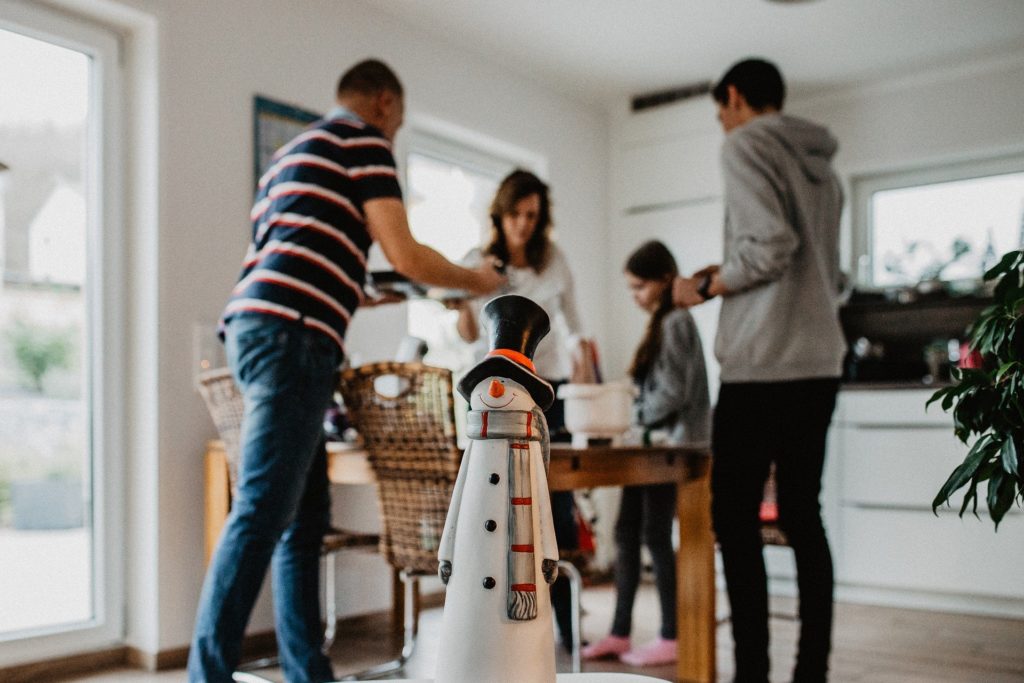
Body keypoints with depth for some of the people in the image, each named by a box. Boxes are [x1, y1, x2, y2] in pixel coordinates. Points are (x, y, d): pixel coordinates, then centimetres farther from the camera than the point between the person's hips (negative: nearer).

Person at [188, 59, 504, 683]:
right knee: (263, 513, -12)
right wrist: (477, 280, 14)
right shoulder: (364, 140, 4)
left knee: (306, 516, 9)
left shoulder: (295, 152, 31)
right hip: (291, 334, -9)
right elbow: (406, 256, -3)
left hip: (257, 327, 9)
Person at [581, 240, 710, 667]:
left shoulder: (676, 323, -11)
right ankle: (620, 633, 16)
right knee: (626, 532, 9)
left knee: (656, 536, -2)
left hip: (671, 446, -9)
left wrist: (633, 415, -11)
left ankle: (671, 638, 9)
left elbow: (673, 392, -18)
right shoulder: (660, 324, 16)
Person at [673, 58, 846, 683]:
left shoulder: (746, 143, -3)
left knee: (735, 517, -3)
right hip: (821, 363, 8)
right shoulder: (824, 167, 20)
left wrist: (704, 288, -3)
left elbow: (769, 245, -17)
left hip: (763, 364, -8)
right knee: (803, 515, 10)